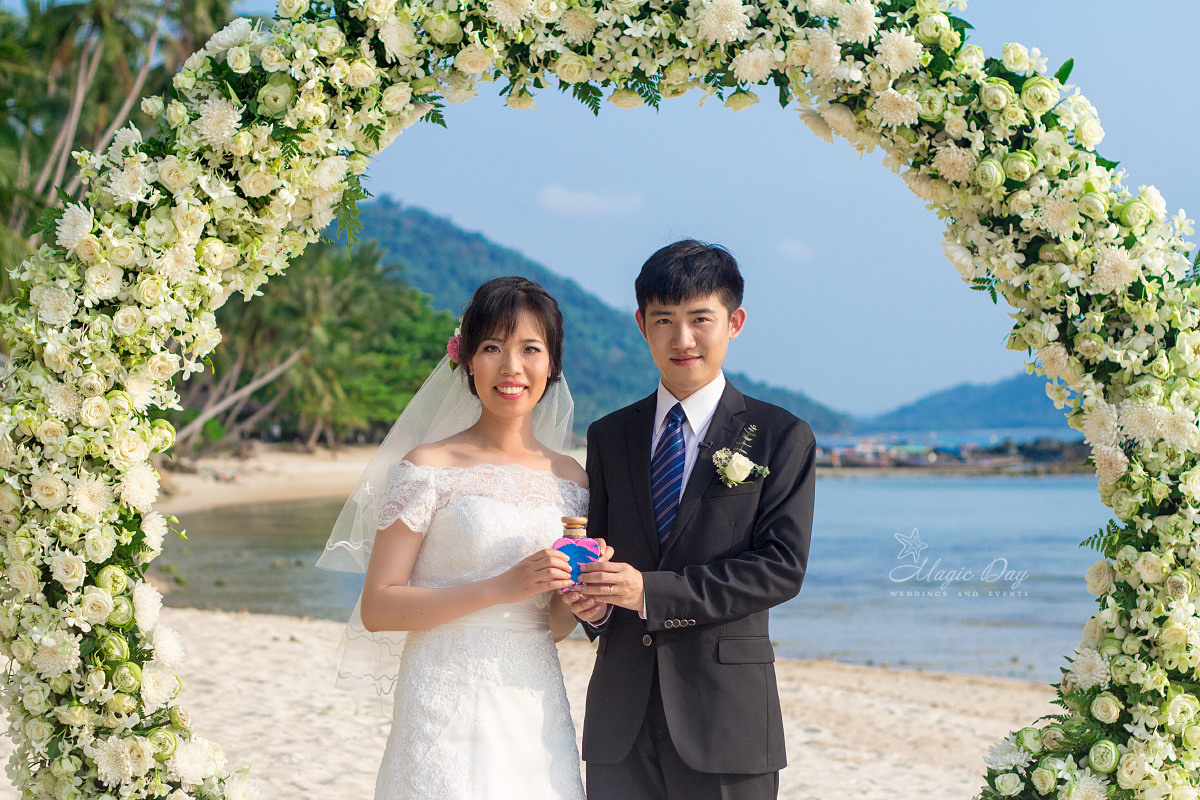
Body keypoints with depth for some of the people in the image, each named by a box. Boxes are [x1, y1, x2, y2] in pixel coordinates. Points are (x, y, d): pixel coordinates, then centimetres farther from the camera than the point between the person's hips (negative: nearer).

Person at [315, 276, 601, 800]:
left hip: (536, 709, 4)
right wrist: (500, 587, -18)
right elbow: (376, 608, -11)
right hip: (446, 711, -4)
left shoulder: (570, 480, 8)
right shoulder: (428, 467, -5)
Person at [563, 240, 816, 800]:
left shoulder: (782, 437, 1)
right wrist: (592, 603, -7)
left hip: (725, 714, -3)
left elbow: (782, 565, -9)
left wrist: (651, 592, -16)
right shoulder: (608, 436, 13)